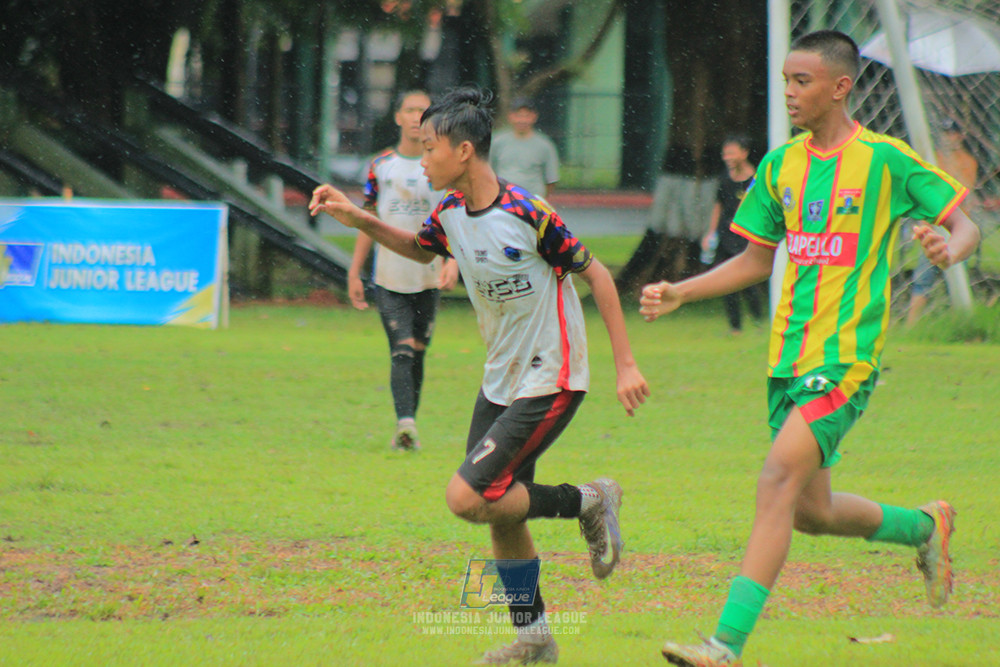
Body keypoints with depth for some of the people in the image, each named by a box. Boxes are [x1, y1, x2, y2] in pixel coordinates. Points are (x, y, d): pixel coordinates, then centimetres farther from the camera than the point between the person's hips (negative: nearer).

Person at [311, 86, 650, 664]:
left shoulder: (527, 214, -21)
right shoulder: (451, 212, 0)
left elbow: (595, 273, -13)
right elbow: (420, 249, 24)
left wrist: (625, 364, -13)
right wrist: (359, 220, 8)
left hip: (550, 382, -8)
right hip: (501, 380, 8)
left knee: (467, 498, -16)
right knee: (500, 512, 11)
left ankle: (587, 502, 3)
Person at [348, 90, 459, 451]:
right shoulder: (381, 165, 5)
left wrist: (453, 261, -22)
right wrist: (354, 274, 9)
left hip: (429, 279, 0)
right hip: (389, 279, 0)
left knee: (417, 353, 8)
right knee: (402, 351, -14)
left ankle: (408, 427, 18)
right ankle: (405, 423, -27)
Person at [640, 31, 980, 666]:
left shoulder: (884, 159, -6)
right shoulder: (781, 165, 10)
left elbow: (966, 224, 1)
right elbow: (757, 260, 20)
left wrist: (949, 250, -23)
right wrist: (678, 293, 9)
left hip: (846, 357, -7)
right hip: (788, 355, 7)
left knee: (778, 481, -21)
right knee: (811, 512, 12)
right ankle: (925, 527, 41)